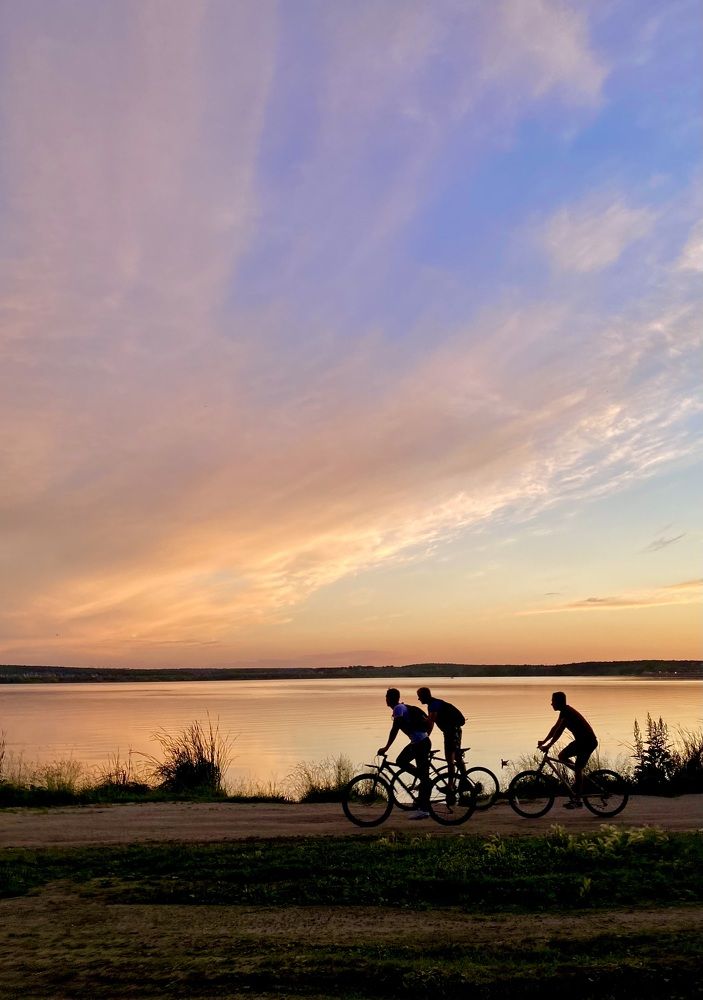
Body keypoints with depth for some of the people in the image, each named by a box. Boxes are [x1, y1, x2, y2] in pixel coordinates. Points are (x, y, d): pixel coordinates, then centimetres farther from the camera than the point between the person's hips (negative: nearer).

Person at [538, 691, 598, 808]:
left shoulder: (567, 713, -21)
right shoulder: (564, 712, 9)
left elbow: (559, 731, -26)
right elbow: (555, 728, 15)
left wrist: (548, 746, -26)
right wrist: (543, 741, 12)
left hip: (588, 741, -10)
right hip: (580, 740, 10)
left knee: (578, 769, -9)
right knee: (562, 756, 6)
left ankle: (577, 800, -5)